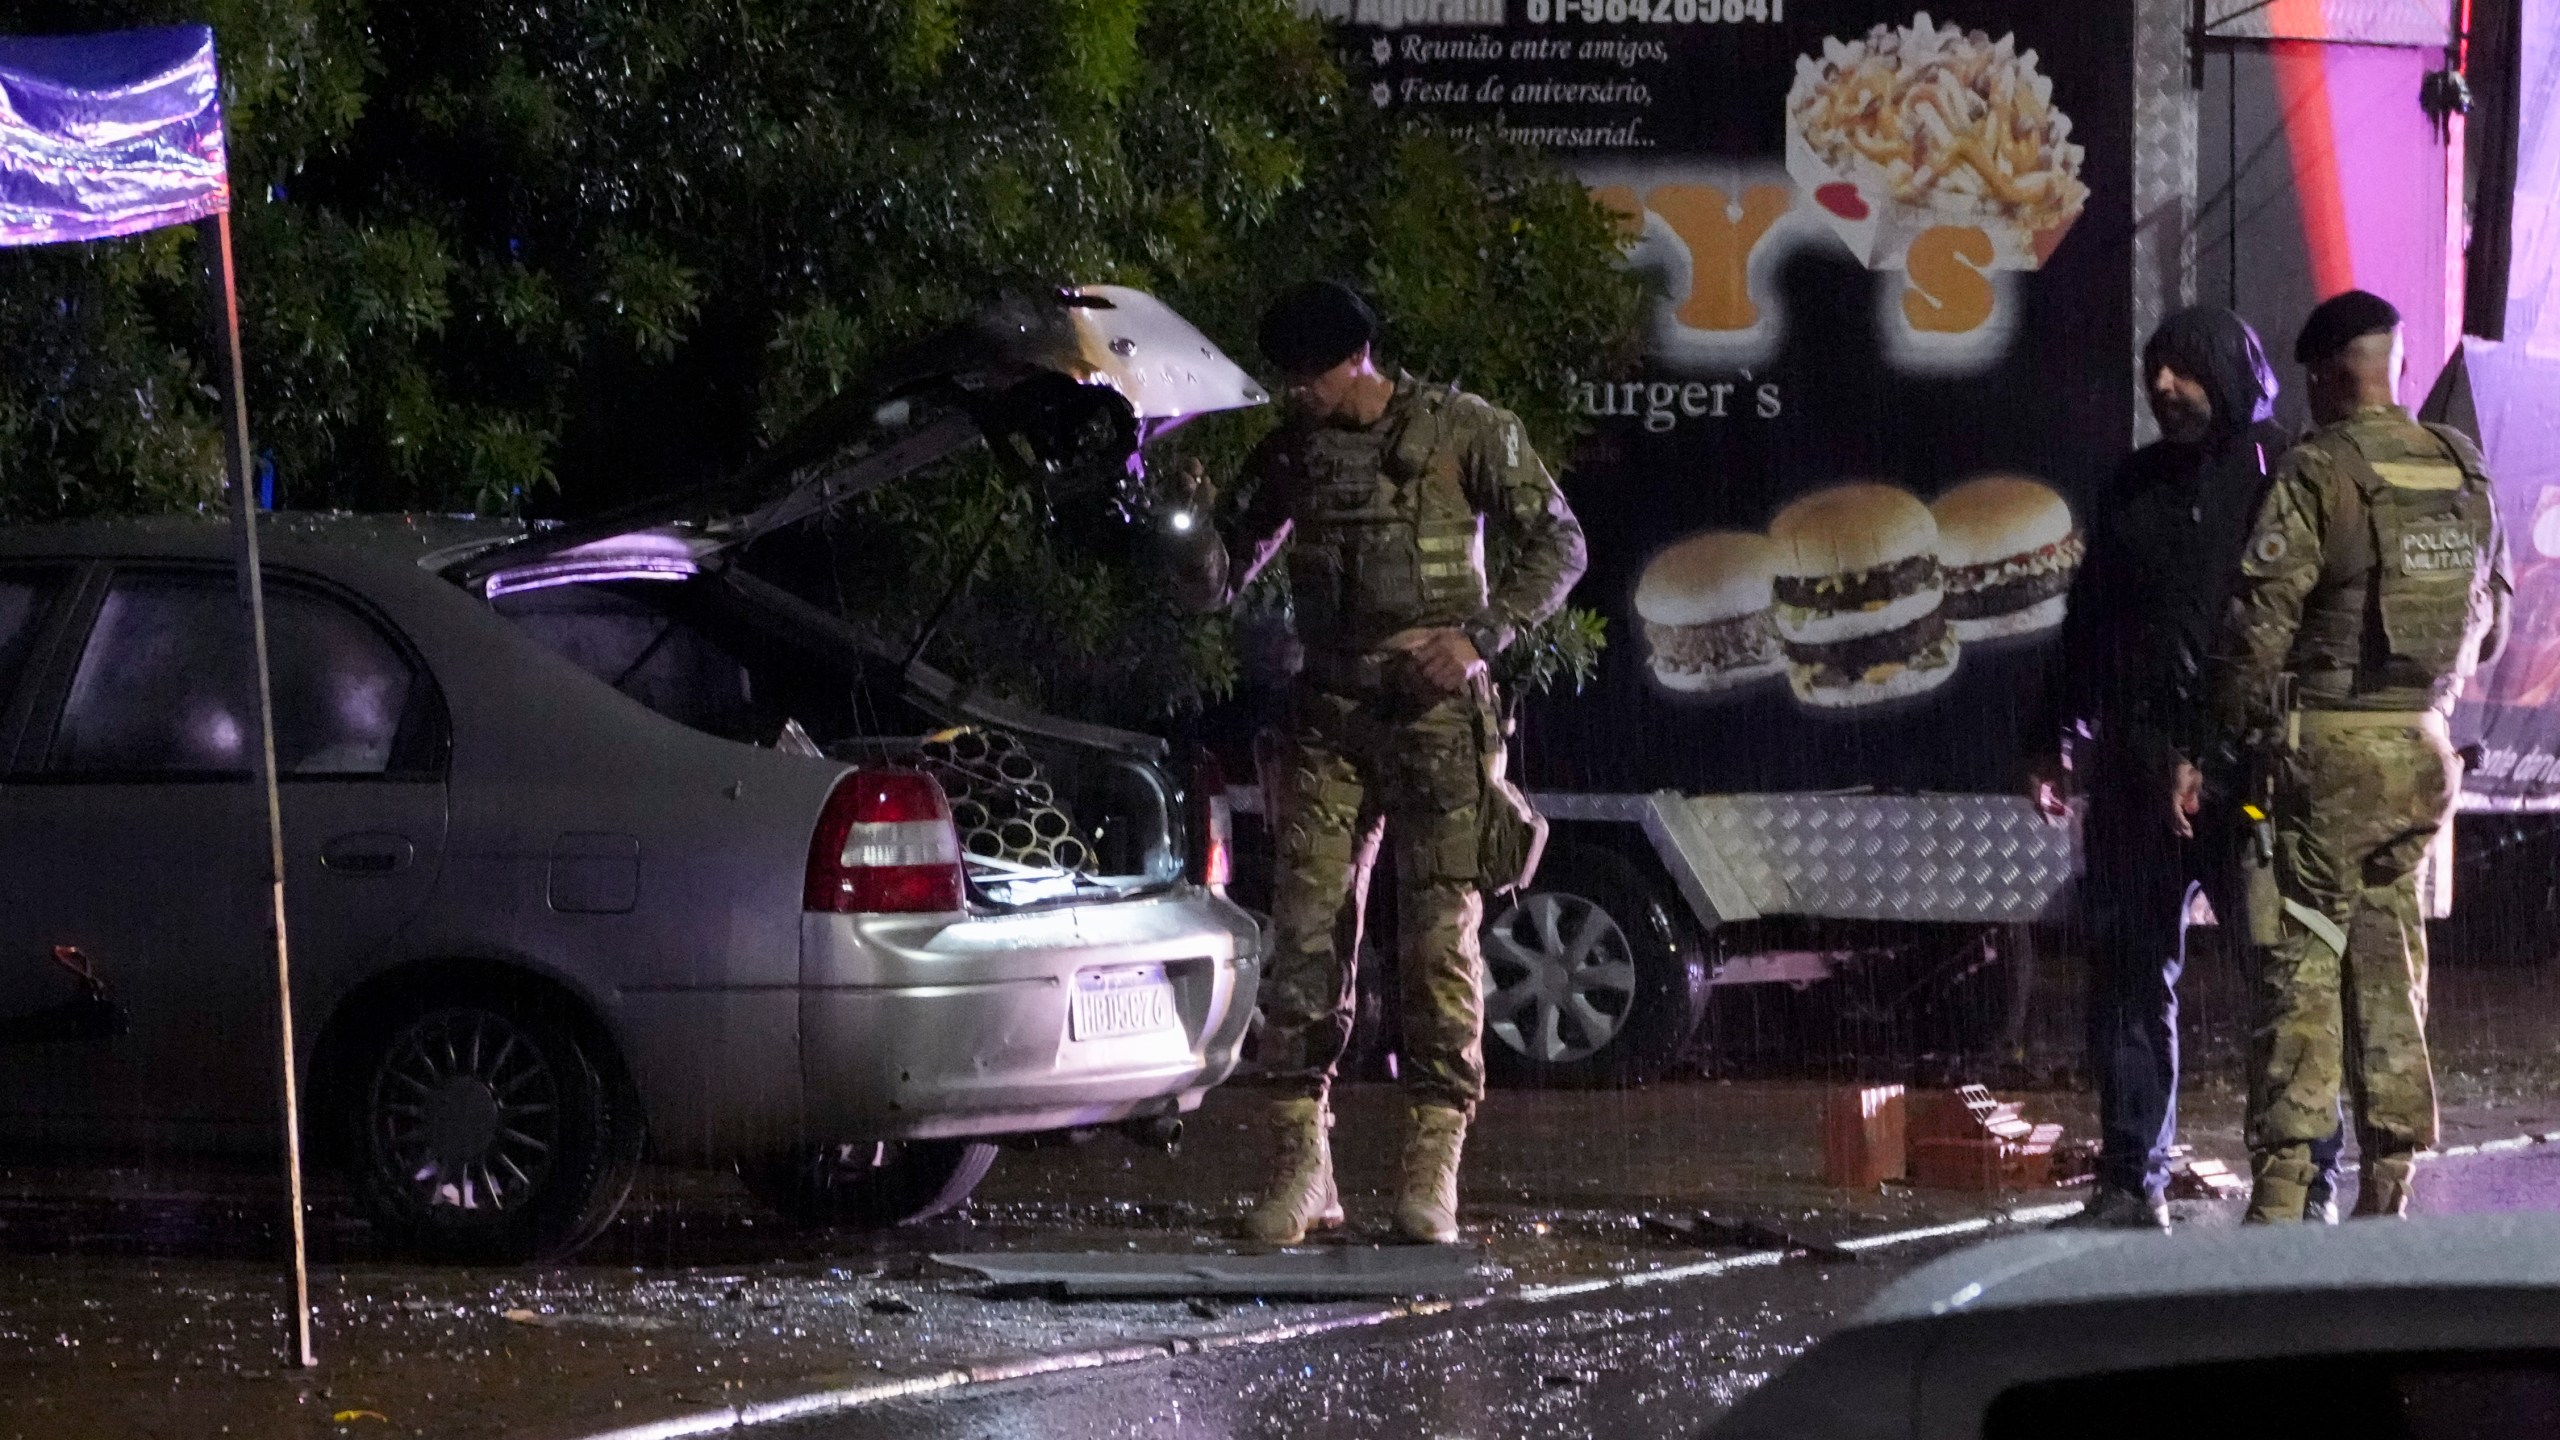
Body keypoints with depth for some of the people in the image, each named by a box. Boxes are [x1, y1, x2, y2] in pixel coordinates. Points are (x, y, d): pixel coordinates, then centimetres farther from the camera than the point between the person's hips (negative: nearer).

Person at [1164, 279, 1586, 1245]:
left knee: (1439, 931, -8)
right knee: (1303, 930, -6)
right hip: (1328, 712, 3)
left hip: (1435, 706, -3)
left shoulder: (1461, 431, 0)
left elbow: (1556, 545, 2)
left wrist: (1479, 636, -11)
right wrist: (1192, 521, -8)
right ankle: (1301, 1168, -2)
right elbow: (1214, 589, 14)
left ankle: (1432, 1173, -7)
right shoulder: (1289, 453, 10)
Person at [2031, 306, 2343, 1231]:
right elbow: (2089, 623, 25)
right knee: (2129, 972, 5)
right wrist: (2055, 738, 21)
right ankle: (2132, 1183, 11)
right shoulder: (2138, 487, 17)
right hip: (2137, 768, 6)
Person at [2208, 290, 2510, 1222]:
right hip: (2425, 750, 5)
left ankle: (2280, 1191, -6)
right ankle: (2389, 1179, 12)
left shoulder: (2319, 471, -11)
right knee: (2388, 953, 12)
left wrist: (2231, 725, -2)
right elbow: (2489, 619, 16)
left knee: (2305, 961, -3)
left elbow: (2262, 617, -14)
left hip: (2329, 748, -5)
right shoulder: (2462, 474, 7)